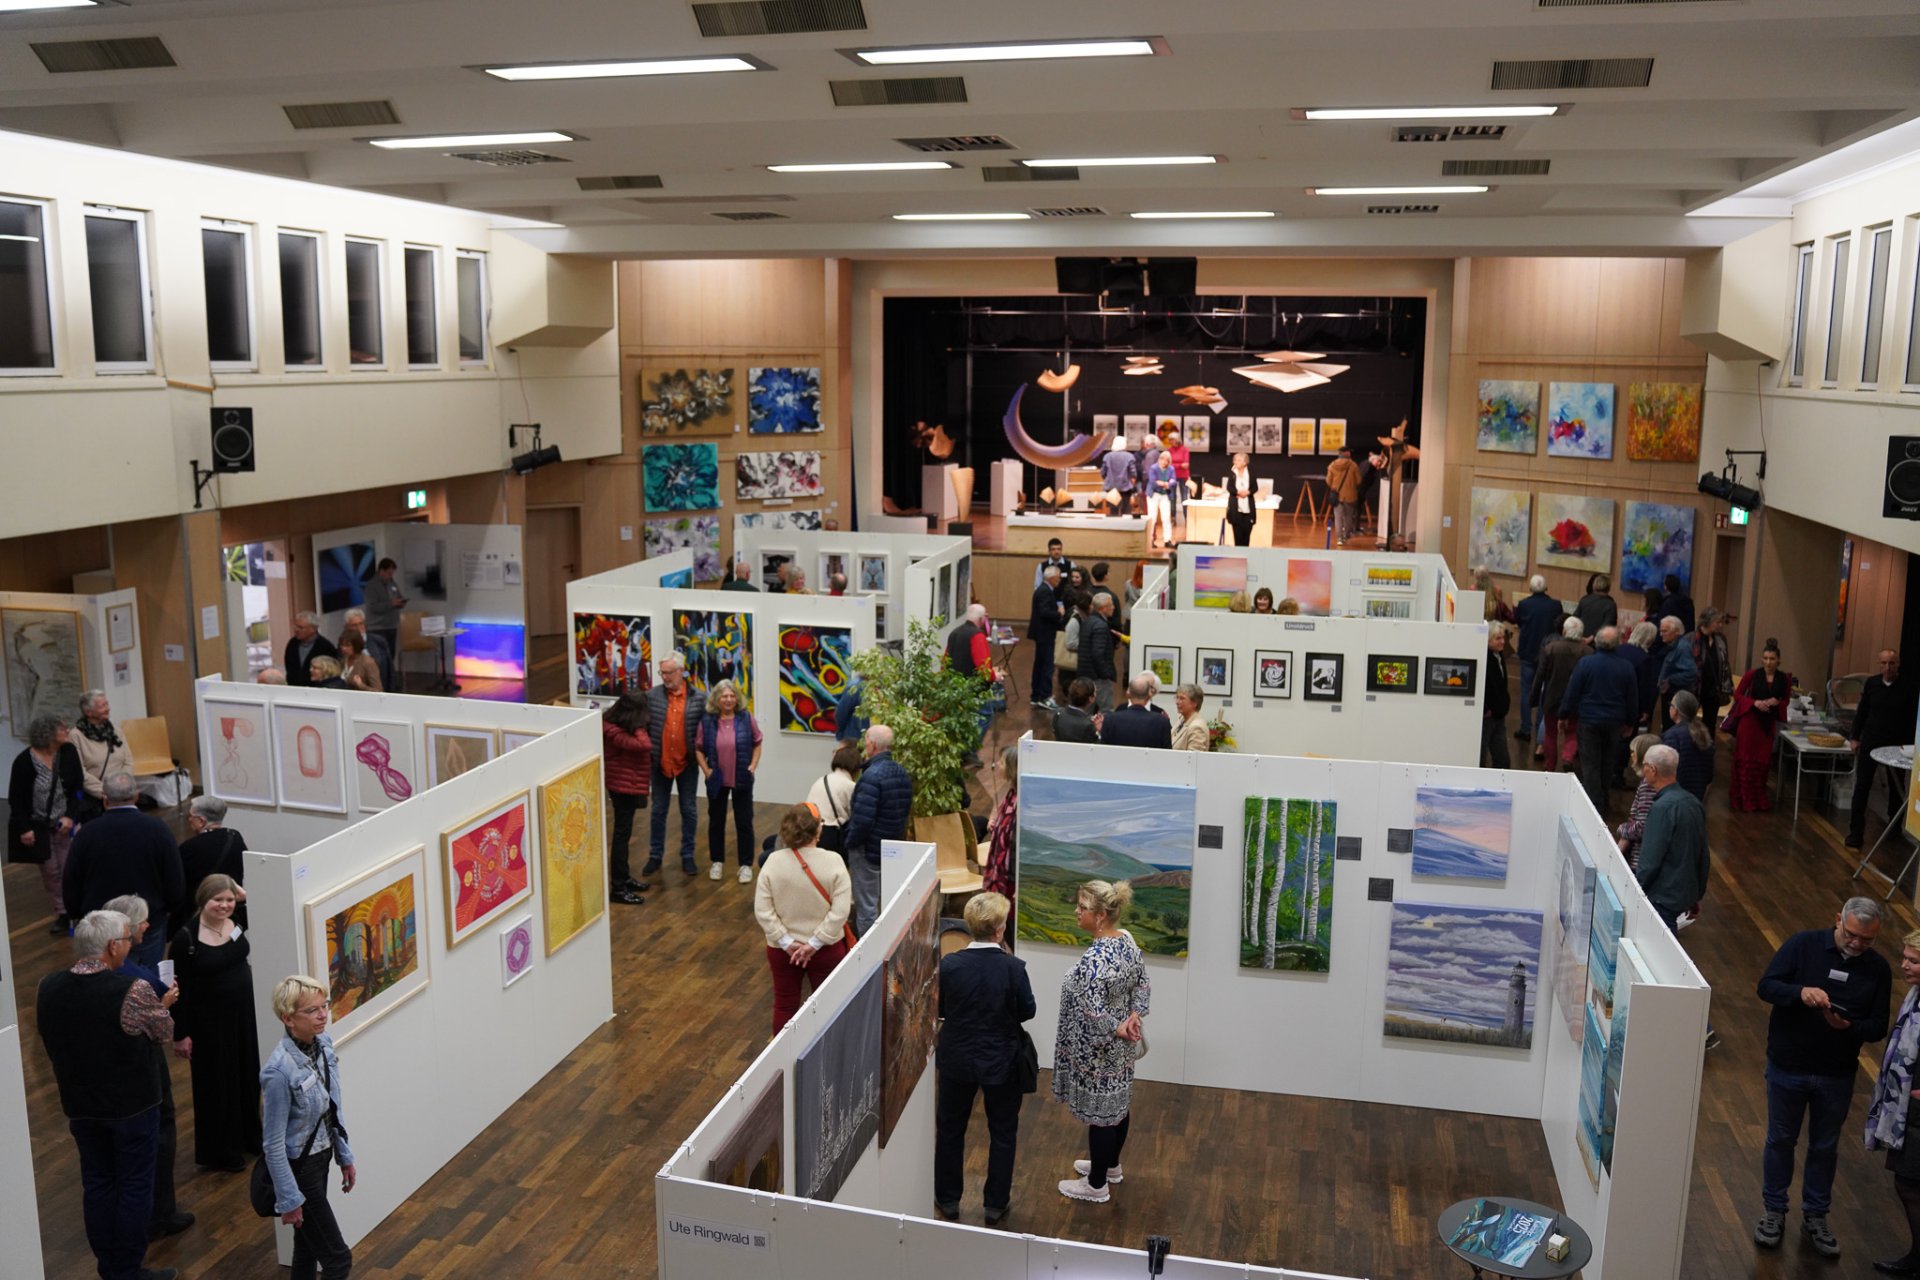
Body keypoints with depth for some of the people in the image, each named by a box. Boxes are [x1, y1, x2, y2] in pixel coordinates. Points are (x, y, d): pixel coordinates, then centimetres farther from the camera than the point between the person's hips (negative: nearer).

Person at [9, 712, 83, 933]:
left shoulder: (69, 752, -9)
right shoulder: (24, 761, -15)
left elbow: (76, 788, -3)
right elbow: (15, 798, -8)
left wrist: (70, 816, -14)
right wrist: (24, 828, -11)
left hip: (65, 822, 1)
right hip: (38, 826, -1)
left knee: (70, 869, -3)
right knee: (50, 871, 6)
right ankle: (62, 914, 17)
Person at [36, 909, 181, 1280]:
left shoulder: (47, 989, -8)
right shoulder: (133, 991, -25)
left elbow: (51, 1043, 8)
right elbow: (165, 1034, -8)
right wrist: (163, 1005, 13)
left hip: (79, 1106, 5)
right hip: (132, 1106, -5)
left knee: (96, 1184, 17)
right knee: (134, 1187, 9)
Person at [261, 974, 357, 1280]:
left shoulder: (323, 1043, -6)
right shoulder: (280, 1070, -29)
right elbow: (273, 1144, -21)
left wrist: (345, 1156, 13)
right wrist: (288, 1199, -15)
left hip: (321, 1156, 7)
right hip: (298, 1166, -7)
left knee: (308, 1244, 21)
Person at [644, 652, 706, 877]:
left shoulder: (699, 698, -6)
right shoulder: (652, 695, -5)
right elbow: (643, 726, -1)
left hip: (687, 764, 0)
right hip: (660, 764, 1)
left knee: (688, 811, 9)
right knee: (658, 811, 10)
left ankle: (687, 856, 22)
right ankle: (655, 856, 22)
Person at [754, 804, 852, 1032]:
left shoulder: (773, 862, -13)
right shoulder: (833, 861, -18)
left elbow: (762, 910, -12)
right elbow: (841, 910, -20)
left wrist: (786, 942, -9)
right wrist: (815, 943, -15)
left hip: (782, 949, 2)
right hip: (826, 948, -1)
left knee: (785, 1005, 18)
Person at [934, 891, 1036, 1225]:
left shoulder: (949, 964, -18)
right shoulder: (1013, 967, -21)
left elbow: (938, 1009, -5)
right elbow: (1028, 1011, -9)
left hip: (957, 1060, 1)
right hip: (1001, 1063, -1)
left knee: (950, 1129, 20)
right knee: (1003, 1133, 18)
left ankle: (948, 1199, 33)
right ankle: (996, 1204, 28)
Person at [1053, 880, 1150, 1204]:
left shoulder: (1094, 960, -32)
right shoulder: (1127, 940, -4)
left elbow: (1094, 1012, -31)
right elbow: (1143, 985, 5)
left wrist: (1118, 1030, -14)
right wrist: (1133, 1017, -7)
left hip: (1097, 1052, -9)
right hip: (1119, 1049, 9)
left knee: (1099, 1113, 9)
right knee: (1117, 1105, 24)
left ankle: (1096, 1185, 26)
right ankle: (1110, 1166, 45)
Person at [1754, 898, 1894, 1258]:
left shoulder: (1878, 969, -6)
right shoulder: (1803, 944, -13)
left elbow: (1878, 1027, -4)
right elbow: (1766, 986, -16)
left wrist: (1848, 1026, -25)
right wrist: (1800, 992, -35)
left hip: (1837, 1076, 2)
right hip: (1788, 1067, -2)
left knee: (1825, 1147, 16)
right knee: (1781, 1139, 13)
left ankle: (1815, 1217, 34)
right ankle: (1774, 1211, 29)